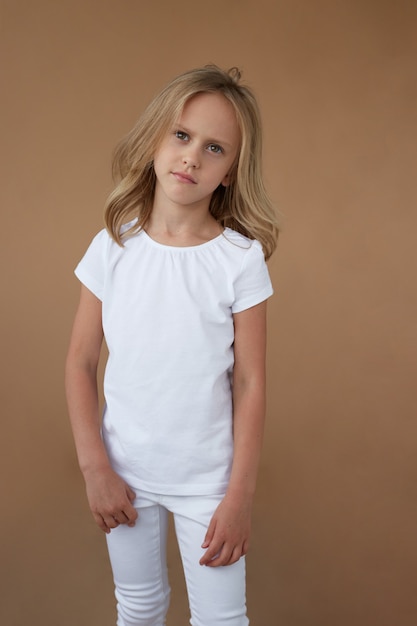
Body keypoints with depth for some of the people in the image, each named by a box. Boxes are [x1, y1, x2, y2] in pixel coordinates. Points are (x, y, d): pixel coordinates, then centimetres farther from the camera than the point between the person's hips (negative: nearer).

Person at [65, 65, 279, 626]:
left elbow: (249, 385, -11)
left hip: (207, 476, -2)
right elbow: (80, 364, -3)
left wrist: (239, 496, -9)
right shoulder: (112, 248, -8)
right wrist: (95, 468, -6)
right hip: (126, 472, 2)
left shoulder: (241, 259, -13)